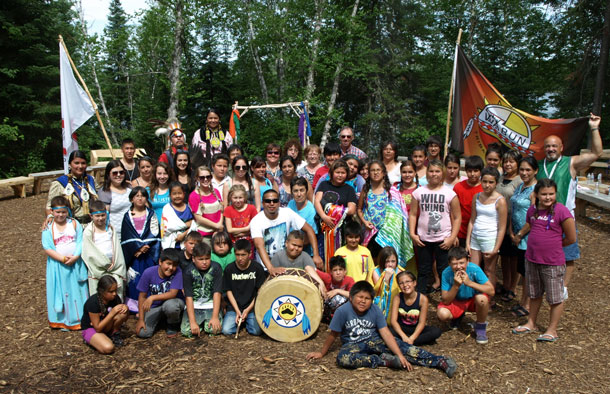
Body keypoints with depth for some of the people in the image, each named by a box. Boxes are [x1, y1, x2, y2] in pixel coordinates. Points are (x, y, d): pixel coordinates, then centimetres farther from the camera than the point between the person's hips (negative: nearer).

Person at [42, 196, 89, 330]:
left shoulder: (75, 224, 1)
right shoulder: (48, 228, -2)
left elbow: (81, 243, -4)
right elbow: (47, 249, -8)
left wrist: (75, 257, -18)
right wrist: (63, 259, -17)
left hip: (76, 264, 1)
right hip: (57, 265, -1)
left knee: (78, 290, 7)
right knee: (61, 291, 7)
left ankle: (80, 318, 19)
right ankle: (64, 320, 18)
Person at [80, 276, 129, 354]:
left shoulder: (115, 298, -12)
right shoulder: (93, 302, -28)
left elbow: (124, 319, 0)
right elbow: (97, 328, -25)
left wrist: (125, 308, -22)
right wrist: (112, 313, -33)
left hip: (107, 328, 5)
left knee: (124, 312, -23)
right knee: (108, 348, -33)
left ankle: (114, 334, -2)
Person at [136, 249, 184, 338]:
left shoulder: (177, 272, -20)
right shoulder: (149, 272, -16)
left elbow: (173, 294, -24)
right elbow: (142, 296, -8)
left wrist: (152, 298, -35)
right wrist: (141, 319, -9)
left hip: (172, 302, -2)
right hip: (153, 307, 2)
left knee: (170, 304, -38)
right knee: (142, 333, -17)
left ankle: (173, 326, -3)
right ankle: (159, 320, 17)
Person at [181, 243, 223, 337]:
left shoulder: (216, 268, -10)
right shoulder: (188, 271, -11)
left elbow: (217, 293, -13)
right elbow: (188, 297, -15)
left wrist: (215, 317, -21)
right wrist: (193, 321, -22)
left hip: (211, 305, 0)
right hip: (194, 306, 0)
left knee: (215, 329, -21)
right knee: (186, 331, -19)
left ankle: (207, 322, 13)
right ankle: (200, 322, 13)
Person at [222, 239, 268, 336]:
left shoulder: (257, 268, -6)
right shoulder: (229, 269, -2)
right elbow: (229, 291, 1)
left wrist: (248, 309, -10)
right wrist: (237, 311, -8)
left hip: (252, 307, -1)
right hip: (234, 307, 1)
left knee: (256, 331, -21)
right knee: (226, 330, -19)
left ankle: (248, 320, 13)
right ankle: (239, 321, 13)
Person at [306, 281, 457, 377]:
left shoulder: (375, 310, -12)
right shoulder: (343, 311, -19)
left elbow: (386, 334, -16)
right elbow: (333, 334, -8)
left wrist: (400, 355, -25)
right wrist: (322, 353, 0)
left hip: (373, 340, 1)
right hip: (353, 344, -1)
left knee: (401, 346, -23)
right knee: (342, 358, -35)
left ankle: (441, 362, -26)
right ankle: (384, 360, -28)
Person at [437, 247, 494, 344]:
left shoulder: (474, 269, -26)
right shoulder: (446, 273, -23)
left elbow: (491, 291, -30)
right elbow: (445, 301, -20)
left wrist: (470, 283, -40)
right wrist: (456, 286, -36)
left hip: (474, 300, -1)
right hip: (456, 301, 1)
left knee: (482, 298, -36)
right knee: (442, 314, -28)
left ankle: (480, 327, -5)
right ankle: (457, 317, 12)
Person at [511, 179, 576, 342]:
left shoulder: (561, 211, -16)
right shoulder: (532, 210, 1)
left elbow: (571, 238, -8)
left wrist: (553, 246, 1)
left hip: (553, 262, -5)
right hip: (531, 260, 6)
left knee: (555, 298, 8)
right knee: (534, 294, 20)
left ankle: (552, 330, 23)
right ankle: (531, 323, 35)